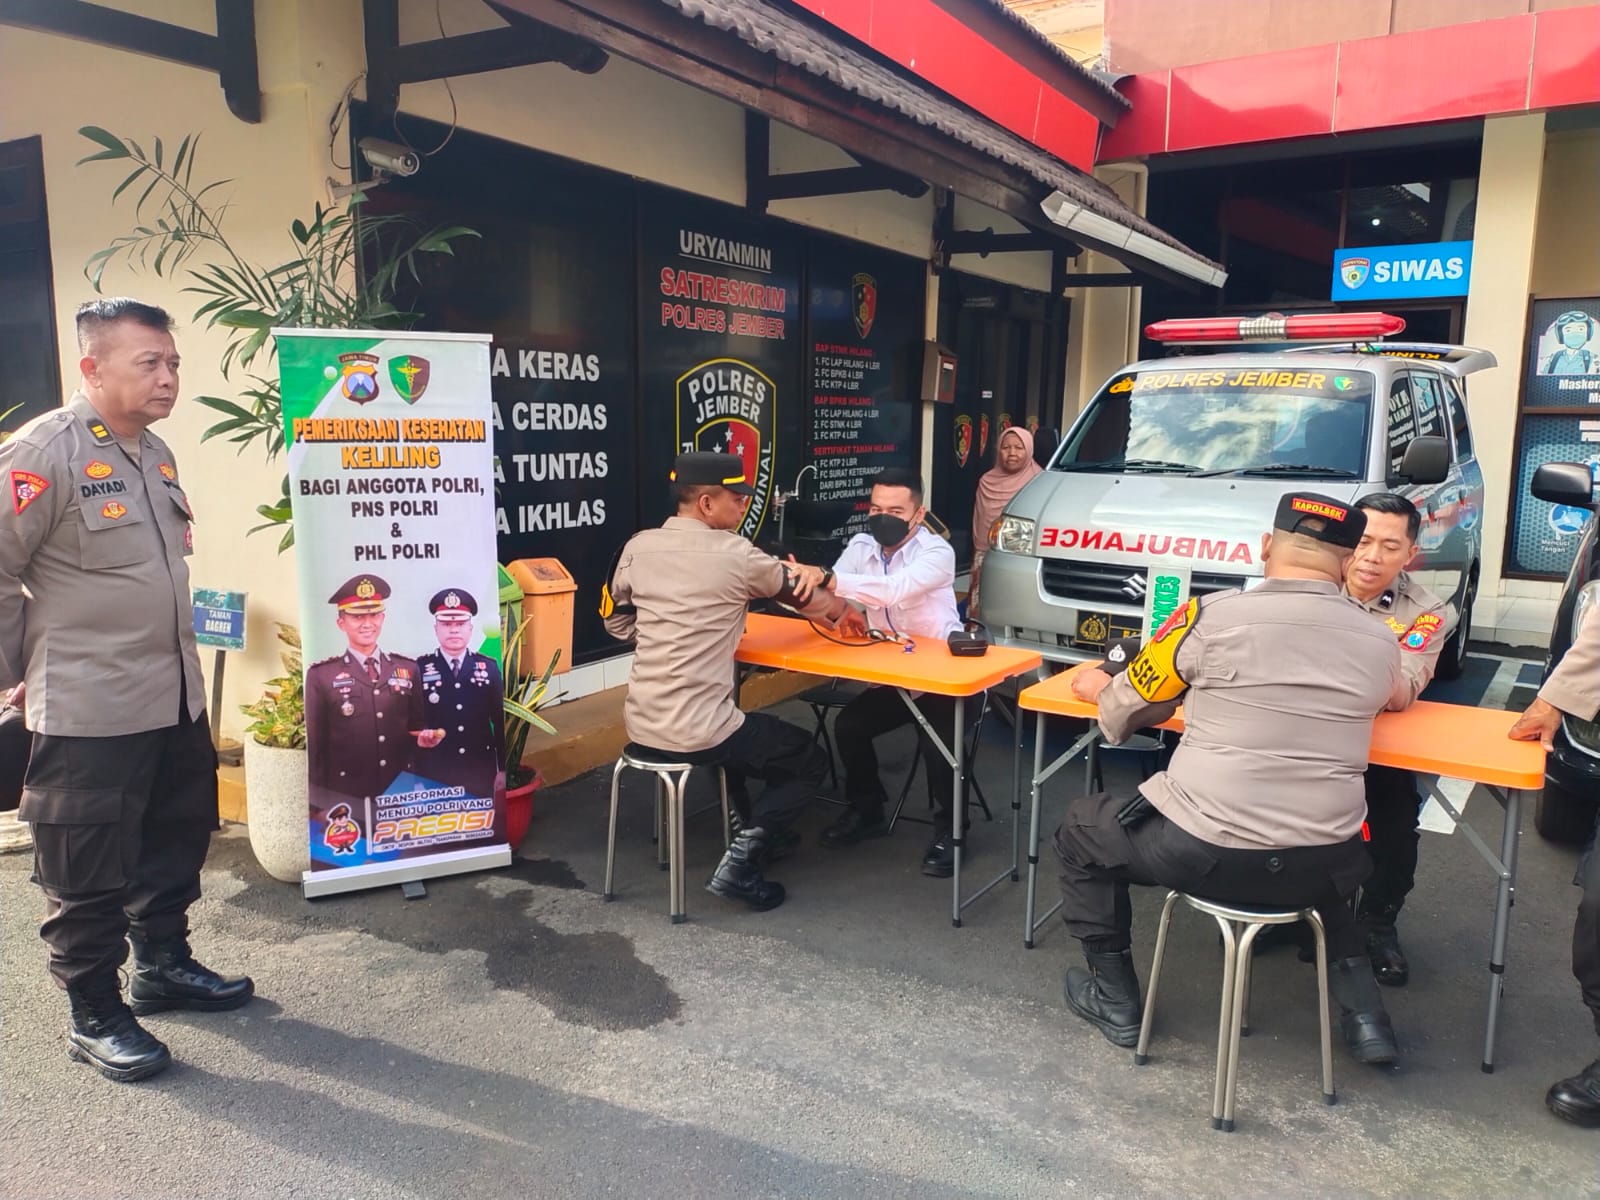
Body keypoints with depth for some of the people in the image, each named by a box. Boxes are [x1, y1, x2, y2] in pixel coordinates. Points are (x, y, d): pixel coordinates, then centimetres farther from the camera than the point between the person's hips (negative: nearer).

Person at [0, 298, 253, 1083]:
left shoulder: (156, 454, 10)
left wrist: (173, 657, 18)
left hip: (176, 699, 8)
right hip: (89, 711, -8)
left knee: (175, 841, 19)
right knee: (88, 872, 6)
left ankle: (163, 966, 38)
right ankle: (94, 1017, 21)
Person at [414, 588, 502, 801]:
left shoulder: (489, 667, 3)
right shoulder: (419, 669, -1)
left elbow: (501, 722, 5)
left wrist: (504, 769, 3)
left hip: (480, 771, 2)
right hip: (434, 773, -2)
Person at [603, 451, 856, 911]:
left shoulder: (638, 546, 3)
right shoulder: (734, 553, -9)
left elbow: (617, 622, 16)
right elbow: (802, 593, 7)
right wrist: (842, 610, 27)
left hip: (641, 725, 7)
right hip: (696, 733, -6)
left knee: (743, 728, 35)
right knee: (810, 762, 14)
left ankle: (751, 827, 33)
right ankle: (741, 860, 1)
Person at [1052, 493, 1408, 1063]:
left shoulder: (1212, 615, -9)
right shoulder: (1380, 641, 2)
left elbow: (1123, 713, 3)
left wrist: (1099, 687, 25)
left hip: (1202, 852, -4)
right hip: (1320, 866, 5)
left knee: (1081, 827, 23)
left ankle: (1116, 1001, 26)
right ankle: (1363, 1010, 26)